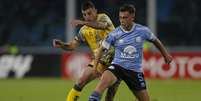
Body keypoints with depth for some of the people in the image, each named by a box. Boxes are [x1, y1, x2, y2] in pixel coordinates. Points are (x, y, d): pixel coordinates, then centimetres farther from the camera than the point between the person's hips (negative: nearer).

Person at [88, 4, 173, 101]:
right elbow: (102, 49, 2)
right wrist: (95, 67, -2)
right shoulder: (114, 34, -8)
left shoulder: (143, 31, -5)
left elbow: (155, 41, 13)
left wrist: (166, 55, 23)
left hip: (135, 70, 2)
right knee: (104, 79, -33)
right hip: (117, 66, -2)